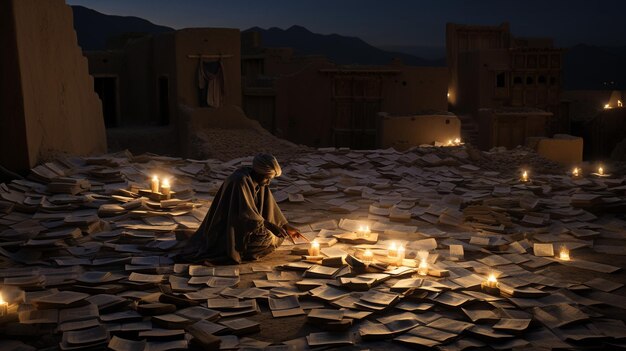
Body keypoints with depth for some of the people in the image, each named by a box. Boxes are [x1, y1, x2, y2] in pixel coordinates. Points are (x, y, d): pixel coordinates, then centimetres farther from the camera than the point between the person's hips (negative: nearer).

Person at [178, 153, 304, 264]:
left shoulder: (259, 181, 0)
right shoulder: (241, 181, -27)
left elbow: (270, 206, 8)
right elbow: (248, 215, -27)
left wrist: (286, 227, 6)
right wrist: (271, 226, -22)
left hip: (241, 225, 10)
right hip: (228, 232, -10)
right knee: (269, 239, -23)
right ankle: (236, 250, -4)